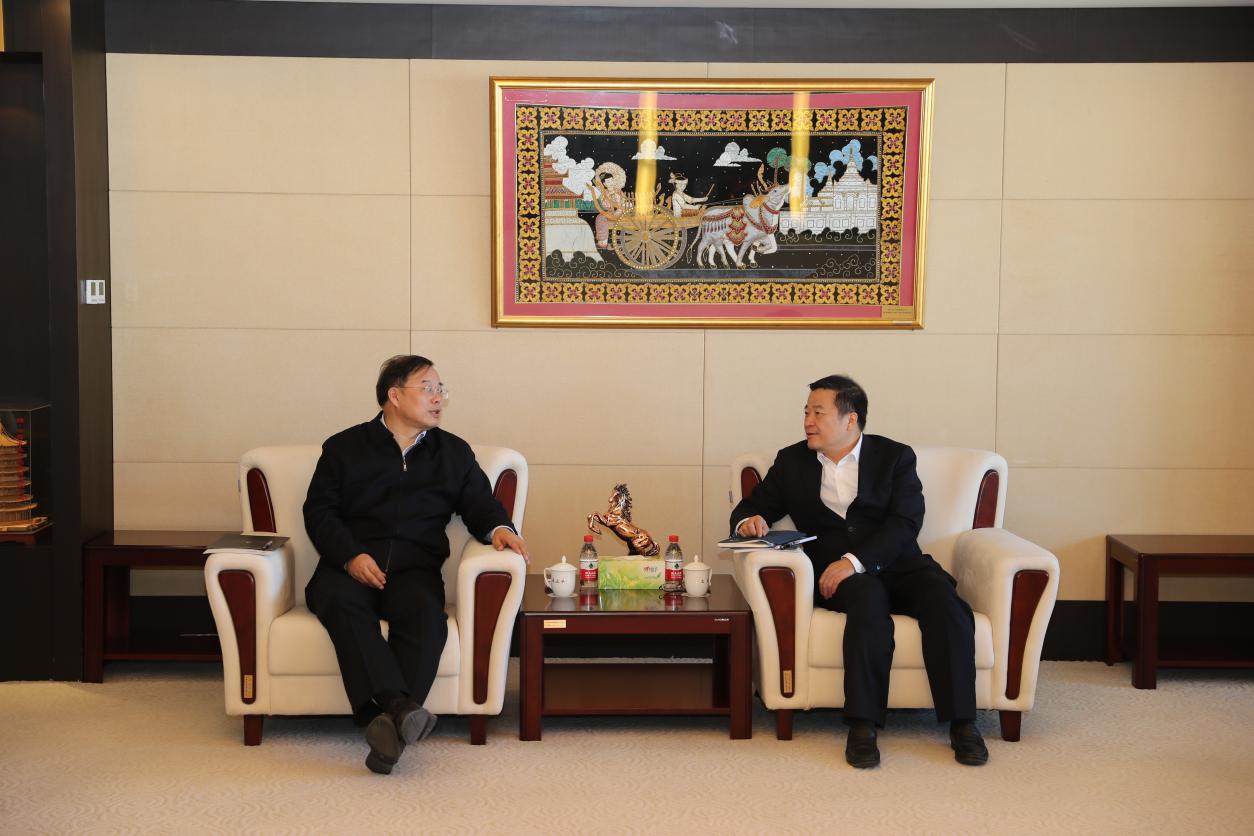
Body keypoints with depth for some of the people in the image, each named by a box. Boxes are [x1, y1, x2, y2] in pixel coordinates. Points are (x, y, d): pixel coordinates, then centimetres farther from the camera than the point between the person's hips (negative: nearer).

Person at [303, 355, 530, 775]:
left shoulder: (454, 452, 24)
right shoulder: (344, 447, 17)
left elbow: (479, 503, 18)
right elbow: (319, 511, 8)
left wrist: (498, 528, -7)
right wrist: (351, 556, -10)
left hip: (414, 567, 1)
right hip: (348, 565, -1)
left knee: (426, 615, -34)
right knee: (341, 603, -36)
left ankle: (388, 723, -43)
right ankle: (399, 707, -49)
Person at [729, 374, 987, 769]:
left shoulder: (896, 457, 7)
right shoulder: (792, 461, 15)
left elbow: (905, 523, -6)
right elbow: (752, 506, 20)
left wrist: (855, 560, -21)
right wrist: (749, 521, -7)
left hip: (896, 565, 1)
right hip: (836, 574, 0)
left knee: (944, 597, -31)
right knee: (868, 597, -35)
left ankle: (962, 723, -27)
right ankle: (862, 726, -39)